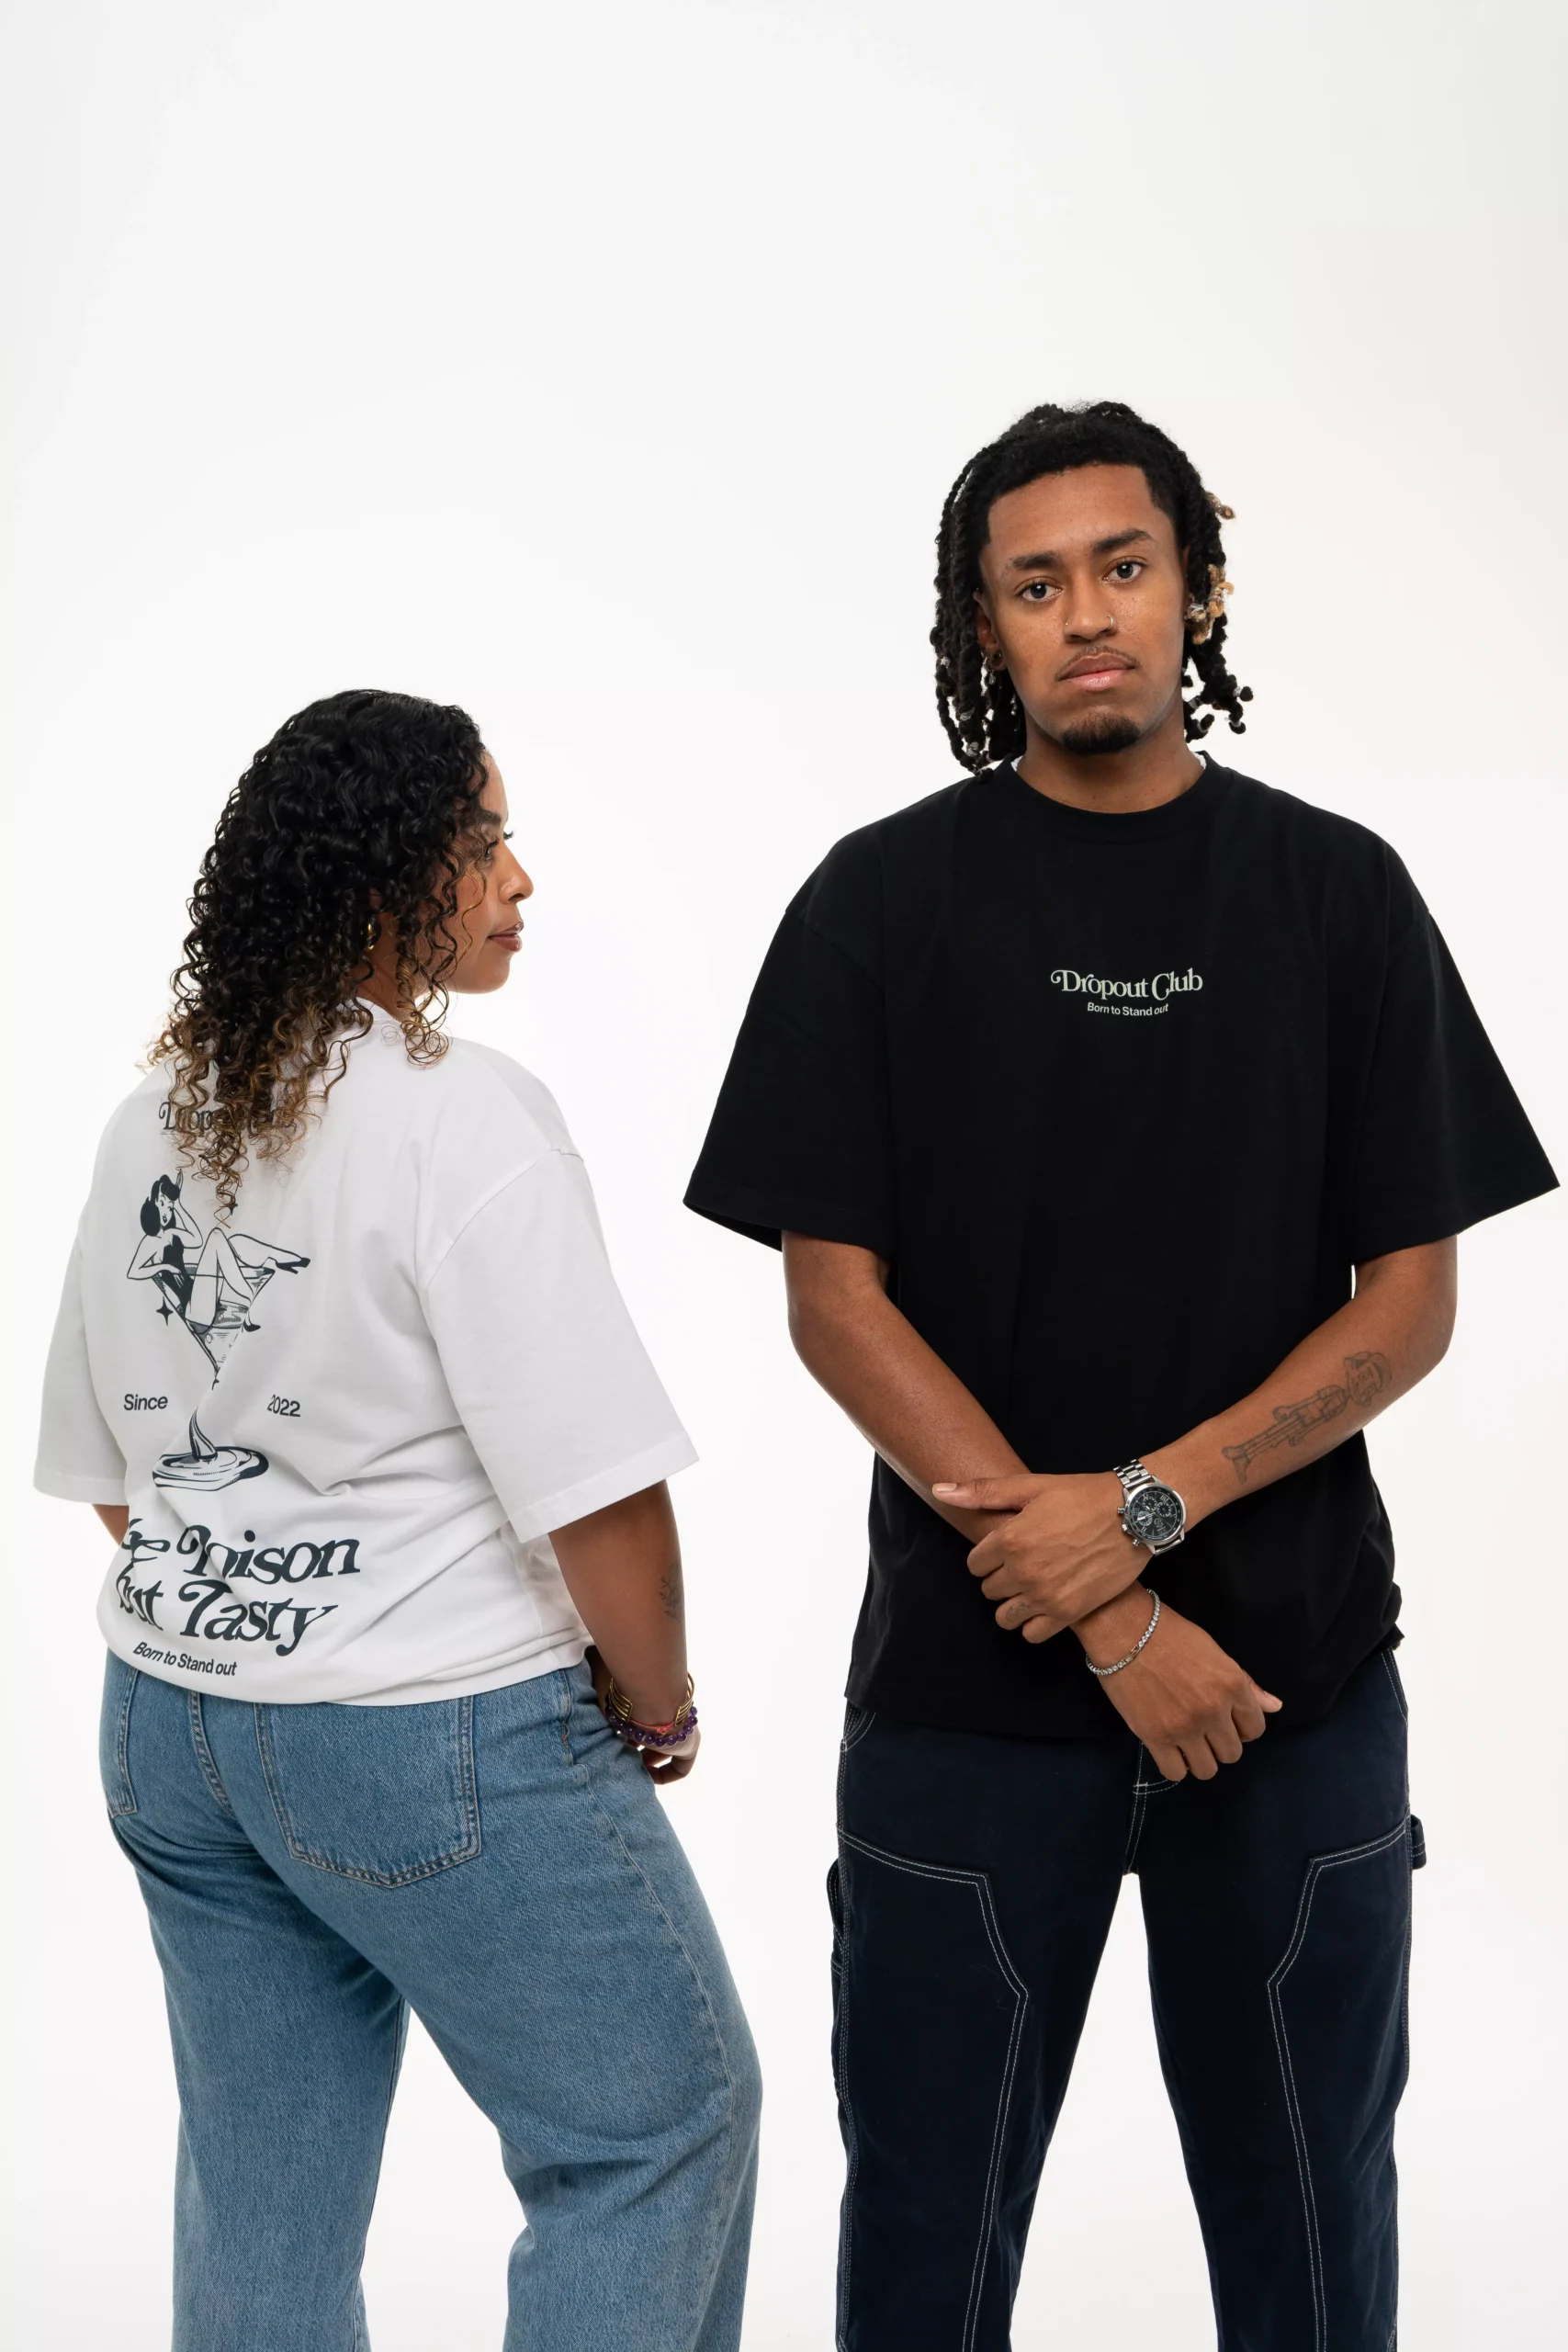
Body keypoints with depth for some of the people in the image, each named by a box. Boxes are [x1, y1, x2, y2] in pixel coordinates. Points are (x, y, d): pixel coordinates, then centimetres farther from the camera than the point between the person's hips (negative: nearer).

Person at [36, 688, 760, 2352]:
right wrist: (658, 1707, -5)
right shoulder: (464, 1116, -18)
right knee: (660, 2129, 10)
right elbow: (595, 1489, -21)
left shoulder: (155, 1119, 6)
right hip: (438, 1743, -8)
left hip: (172, 1717, 8)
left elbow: (110, 1473, 13)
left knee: (261, 2203, 19)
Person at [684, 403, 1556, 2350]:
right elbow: (835, 1300, -6)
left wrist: (1143, 1507, -14)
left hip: (1301, 1674, 1)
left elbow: (1410, 1305, 1)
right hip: (971, 1679, -1)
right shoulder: (884, 903, -1)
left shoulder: (1337, 893, 3)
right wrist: (1110, 1618, -13)